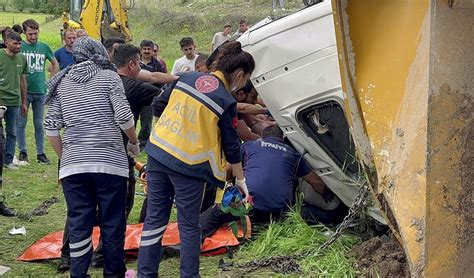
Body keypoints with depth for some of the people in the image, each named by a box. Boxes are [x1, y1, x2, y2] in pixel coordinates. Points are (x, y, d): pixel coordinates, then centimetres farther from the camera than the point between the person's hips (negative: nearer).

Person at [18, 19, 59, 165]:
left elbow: (55, 64, 19)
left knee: (39, 124, 8)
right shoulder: (19, 47, -2)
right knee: (21, 123, 3)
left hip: (40, 91, 2)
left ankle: (40, 153, 15)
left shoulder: (44, 47, 6)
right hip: (23, 91, -2)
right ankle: (22, 152, 14)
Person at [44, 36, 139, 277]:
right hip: (109, 162, -3)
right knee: (112, 223, 9)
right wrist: (134, 142, 9)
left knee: (78, 225, 6)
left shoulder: (61, 82, 11)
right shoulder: (109, 77, 1)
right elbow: (124, 117, -8)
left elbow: (51, 127, 6)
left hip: (73, 165, 3)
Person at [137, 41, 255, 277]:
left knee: (155, 218, 11)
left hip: (158, 152, 5)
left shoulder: (188, 77, 4)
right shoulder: (226, 100, -8)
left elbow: (157, 107, 10)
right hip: (188, 165, -5)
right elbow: (231, 146, -1)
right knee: (189, 226, 8)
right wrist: (240, 179, 11)